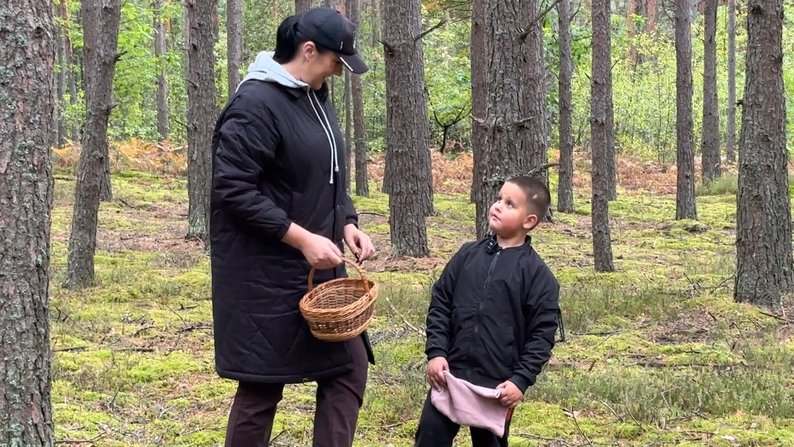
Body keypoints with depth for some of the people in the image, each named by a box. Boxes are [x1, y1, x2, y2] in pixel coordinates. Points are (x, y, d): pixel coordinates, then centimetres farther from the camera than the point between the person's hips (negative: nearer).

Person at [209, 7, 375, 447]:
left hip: (318, 271, 9)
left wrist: (347, 223, 2)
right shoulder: (256, 104, -18)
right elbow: (232, 190, -22)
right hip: (265, 277, -9)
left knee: (348, 366, 9)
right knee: (261, 388, 0)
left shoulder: (314, 96, 10)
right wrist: (302, 237, -22)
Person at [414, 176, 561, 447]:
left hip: (498, 386, -3)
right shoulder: (468, 255, 5)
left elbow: (542, 335, -6)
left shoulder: (537, 273, -5)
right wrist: (436, 352, -4)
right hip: (450, 375, 3)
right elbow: (440, 305, 8)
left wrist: (521, 380, -12)